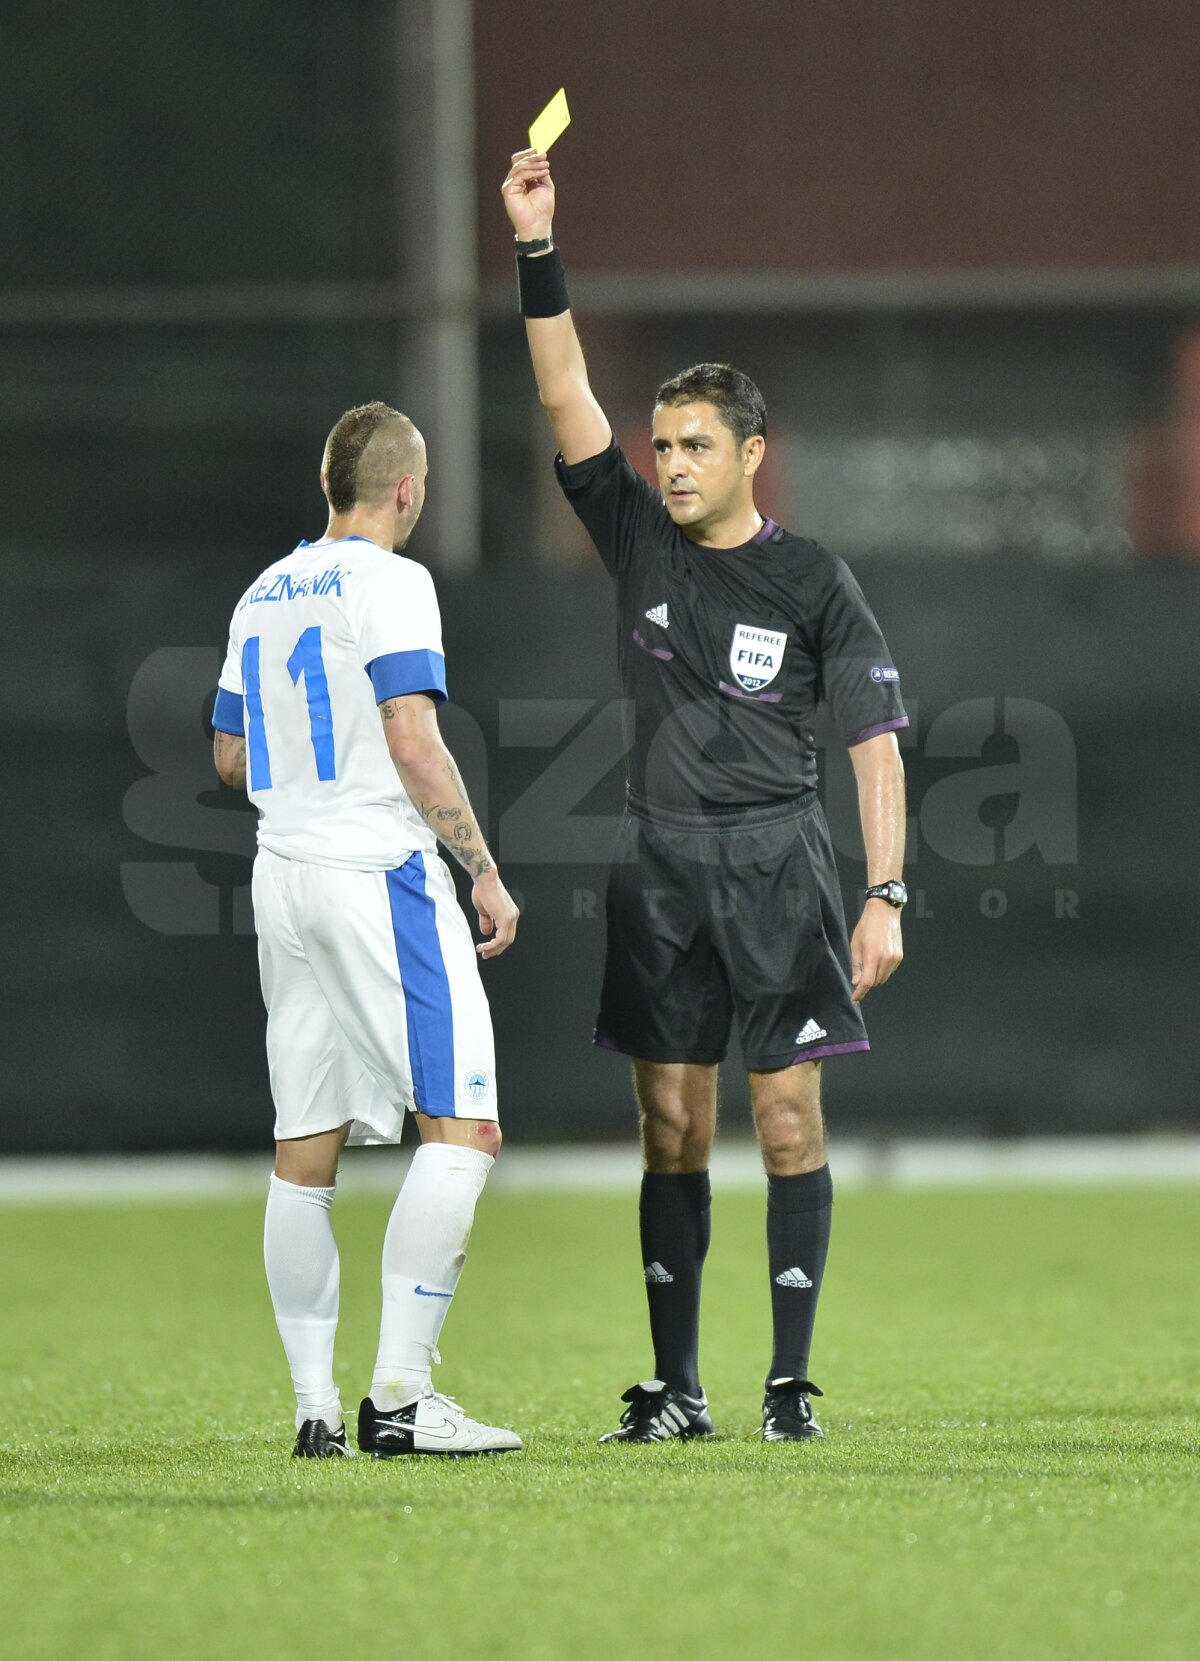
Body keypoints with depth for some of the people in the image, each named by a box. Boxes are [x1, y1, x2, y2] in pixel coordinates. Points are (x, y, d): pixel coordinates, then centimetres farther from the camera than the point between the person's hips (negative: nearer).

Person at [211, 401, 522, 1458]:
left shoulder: (263, 596, 16)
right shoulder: (390, 583, -7)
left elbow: (231, 757, 23)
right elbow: (414, 745, -15)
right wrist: (486, 872, -10)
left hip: (284, 875, 8)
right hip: (380, 872, -8)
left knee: (305, 1153, 7)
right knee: (462, 1126, -8)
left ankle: (316, 1409, 5)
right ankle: (400, 1396, -17)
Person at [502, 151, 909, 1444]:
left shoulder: (813, 584, 0)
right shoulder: (637, 538, 7)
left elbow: (875, 741, -1)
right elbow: (566, 394, 0)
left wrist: (886, 896, -9)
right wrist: (537, 247, -9)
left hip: (776, 862, -3)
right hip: (661, 863, 3)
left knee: (788, 1116, -5)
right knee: (672, 1126, 4)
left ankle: (791, 1381, -2)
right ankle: (675, 1386, 8)